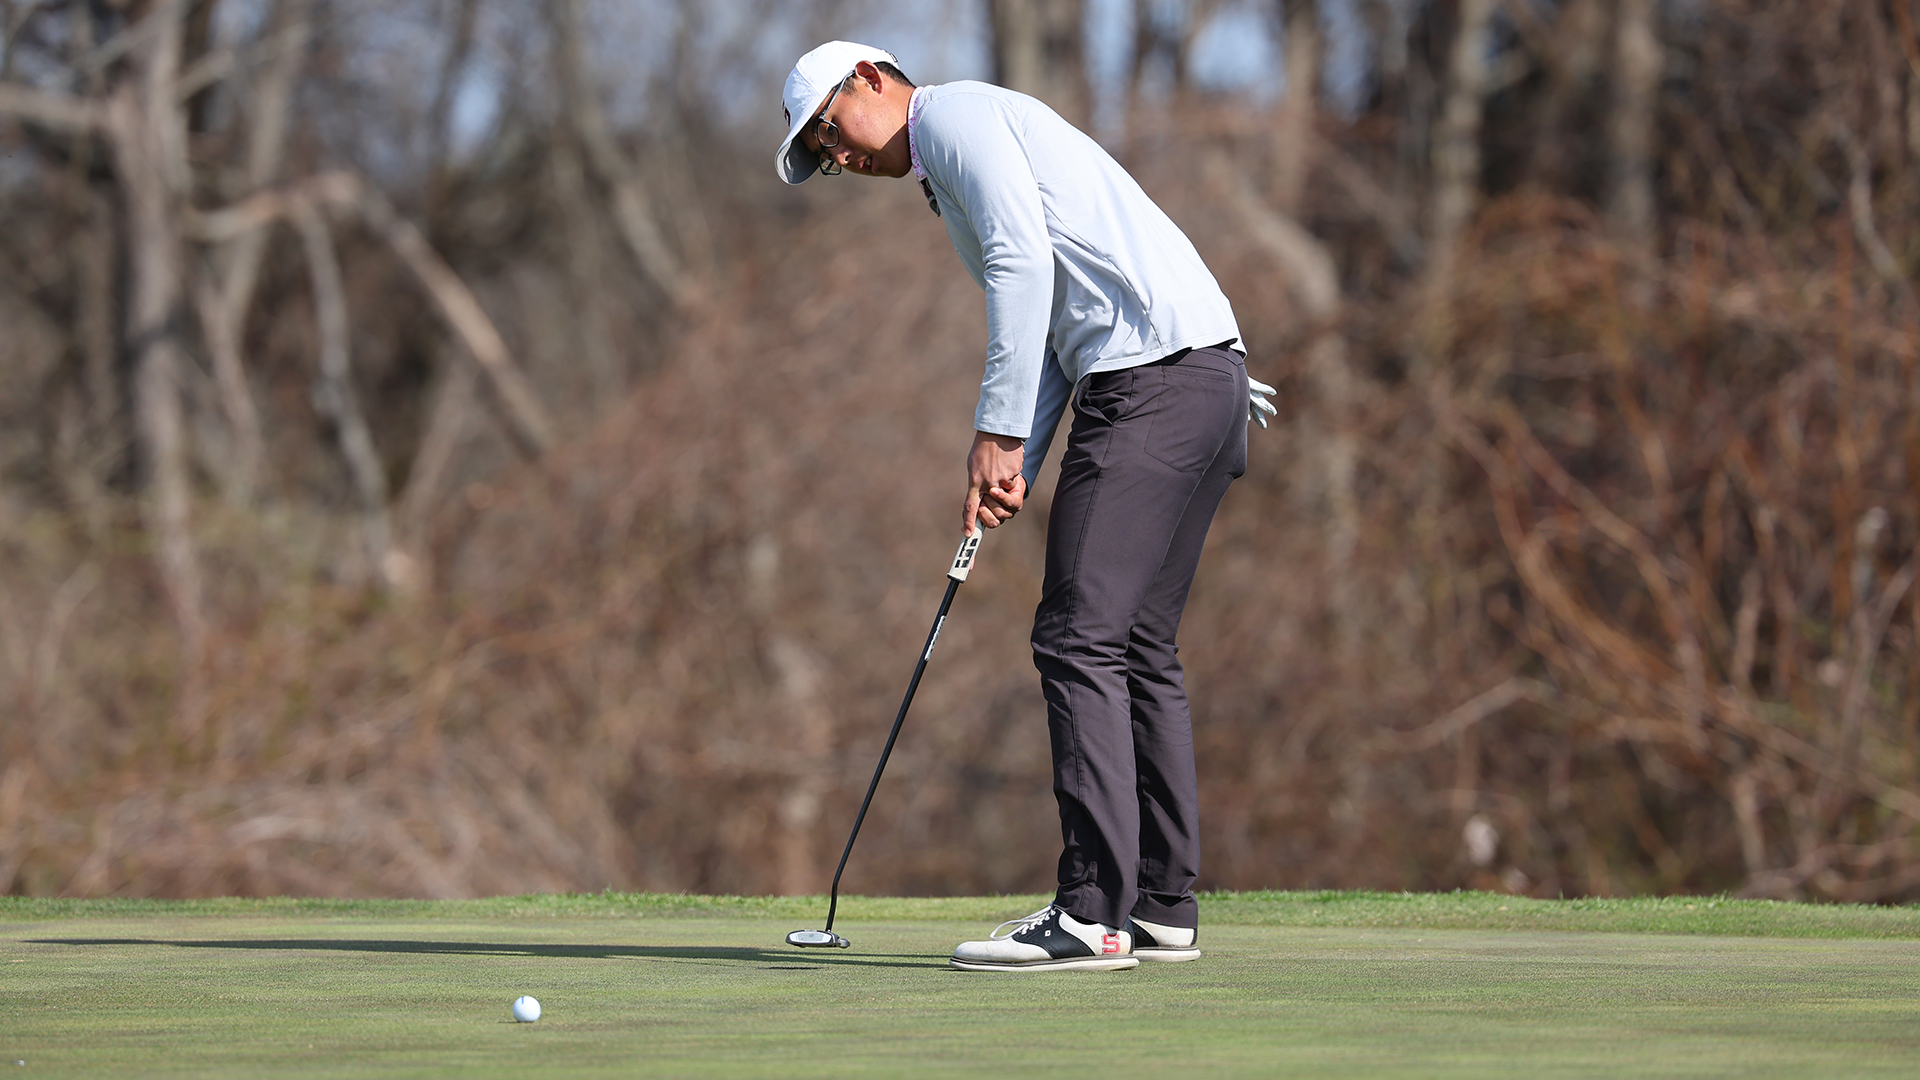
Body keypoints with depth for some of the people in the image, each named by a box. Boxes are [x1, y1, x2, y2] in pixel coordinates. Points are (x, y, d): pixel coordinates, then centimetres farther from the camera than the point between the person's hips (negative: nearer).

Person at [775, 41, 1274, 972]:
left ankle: (1093, 914, -15)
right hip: (1204, 376, 10)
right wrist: (1014, 474, 10)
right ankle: (1163, 907, 13)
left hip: (1153, 372, -10)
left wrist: (996, 431, -13)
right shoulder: (952, 178, 30)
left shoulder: (952, 112, 0)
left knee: (1081, 640, -12)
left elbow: (1025, 260, -14)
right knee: (1135, 646, 12)